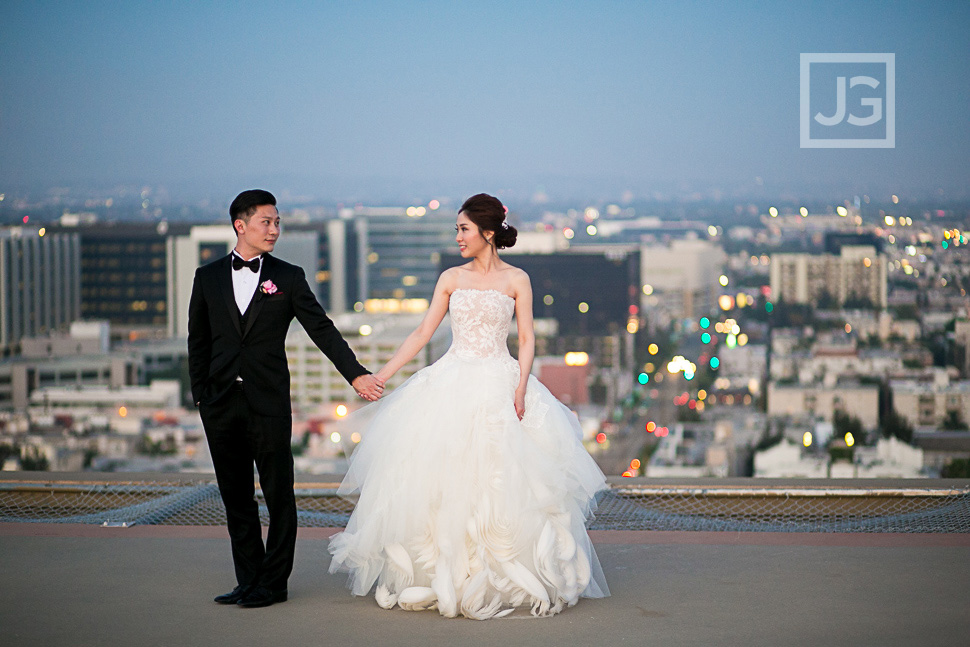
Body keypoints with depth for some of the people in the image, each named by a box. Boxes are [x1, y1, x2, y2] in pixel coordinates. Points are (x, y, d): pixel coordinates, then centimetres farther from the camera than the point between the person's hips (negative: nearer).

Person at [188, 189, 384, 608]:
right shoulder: (208, 278, 8)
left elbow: (323, 330, 0)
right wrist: (200, 396, 6)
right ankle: (248, 581, 18)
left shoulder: (288, 278, 3)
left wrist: (356, 374, -9)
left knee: (278, 495, 1)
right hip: (222, 406, 2)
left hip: (269, 402, -2)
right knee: (236, 498, 8)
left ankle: (273, 583, 11)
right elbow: (198, 342, 12)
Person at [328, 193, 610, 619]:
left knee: (500, 483, -5)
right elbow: (423, 333, 8)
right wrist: (381, 376, 2)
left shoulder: (516, 280, 2)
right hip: (452, 384, 3)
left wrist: (520, 388, -15)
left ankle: (506, 580, 6)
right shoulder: (451, 279, 9)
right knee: (442, 483, -1)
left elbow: (527, 339, -1)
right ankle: (443, 578, 7)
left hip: (499, 386, -2)